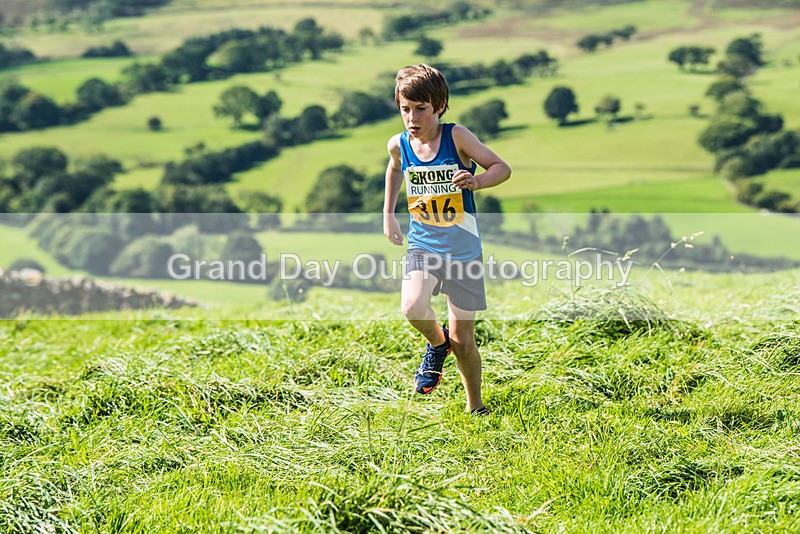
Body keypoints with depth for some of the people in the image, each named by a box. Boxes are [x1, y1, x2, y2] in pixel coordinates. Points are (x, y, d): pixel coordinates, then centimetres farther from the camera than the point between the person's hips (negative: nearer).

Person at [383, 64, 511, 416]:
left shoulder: (456, 136, -13)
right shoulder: (399, 145, -2)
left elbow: (502, 168, -13)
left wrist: (476, 181, -33)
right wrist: (388, 213, 20)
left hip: (463, 251, -2)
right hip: (422, 245, 2)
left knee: (463, 341, 3)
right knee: (413, 307, -29)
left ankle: (475, 408, 27)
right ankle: (437, 343, 6)